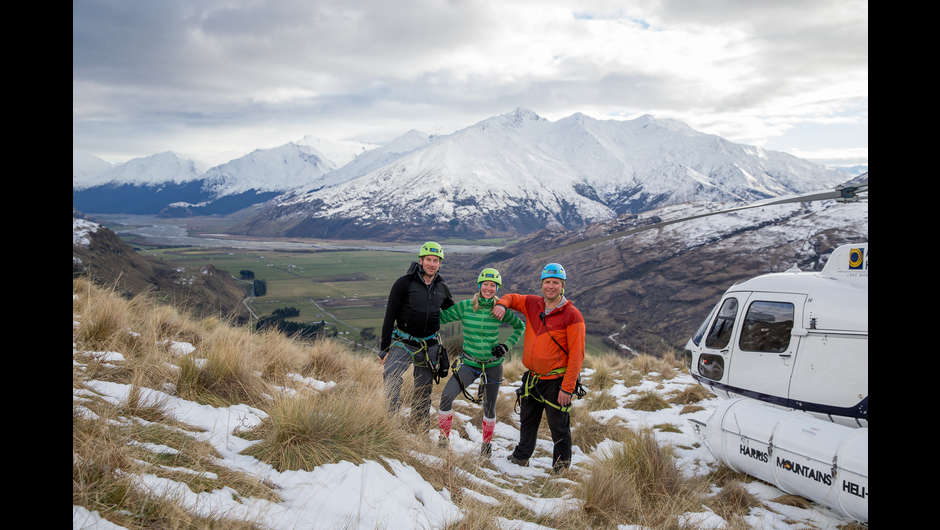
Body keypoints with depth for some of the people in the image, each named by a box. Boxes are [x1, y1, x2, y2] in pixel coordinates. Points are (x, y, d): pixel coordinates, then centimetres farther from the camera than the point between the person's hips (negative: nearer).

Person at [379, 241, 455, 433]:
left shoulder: (442, 288, 5)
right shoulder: (404, 283, -10)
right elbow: (389, 317, -9)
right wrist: (384, 349, -11)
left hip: (429, 345, 4)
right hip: (403, 341, -4)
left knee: (423, 391, 9)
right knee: (391, 374, -30)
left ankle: (421, 431, 23)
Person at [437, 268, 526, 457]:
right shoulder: (465, 306, -6)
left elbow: (520, 327, 9)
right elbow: (441, 317, -2)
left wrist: (507, 345, -2)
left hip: (492, 365, 1)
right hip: (469, 363, 0)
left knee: (489, 407, 9)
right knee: (447, 396, -18)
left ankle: (487, 443, 34)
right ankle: (444, 437, 0)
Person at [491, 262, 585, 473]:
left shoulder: (572, 316, -14)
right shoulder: (532, 304, 2)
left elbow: (577, 355, -14)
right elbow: (513, 298, 22)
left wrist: (567, 388, -18)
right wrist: (502, 304, -3)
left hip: (556, 381, -5)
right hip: (532, 378, 6)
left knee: (558, 426, 4)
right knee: (527, 421, 20)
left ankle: (561, 467, 20)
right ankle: (521, 456, 39)